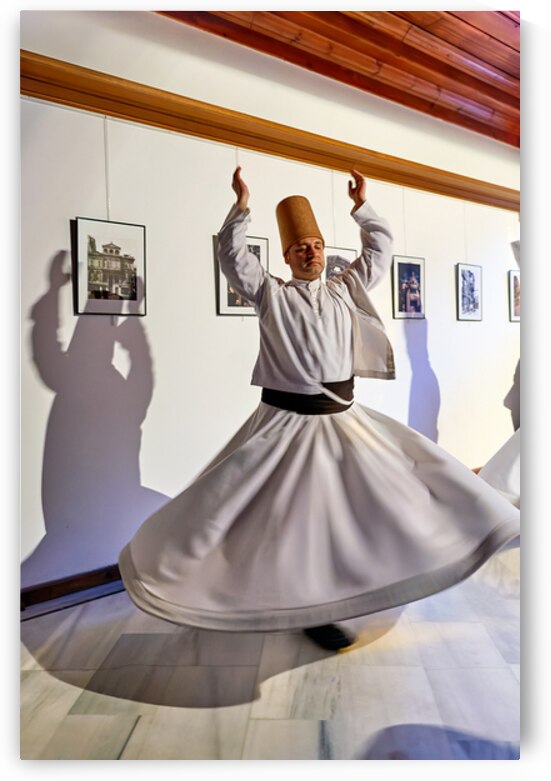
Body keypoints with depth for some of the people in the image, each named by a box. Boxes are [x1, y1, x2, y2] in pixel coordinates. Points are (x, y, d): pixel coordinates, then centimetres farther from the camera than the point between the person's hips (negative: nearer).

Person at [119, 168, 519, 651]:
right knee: (300, 517, 0)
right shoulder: (271, 293, 3)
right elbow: (232, 255, -4)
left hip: (344, 418, 5)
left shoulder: (345, 289, 14)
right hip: (288, 421, -4)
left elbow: (381, 249, 19)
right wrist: (242, 206, -7)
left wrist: (362, 207, 16)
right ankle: (310, 610, 18)